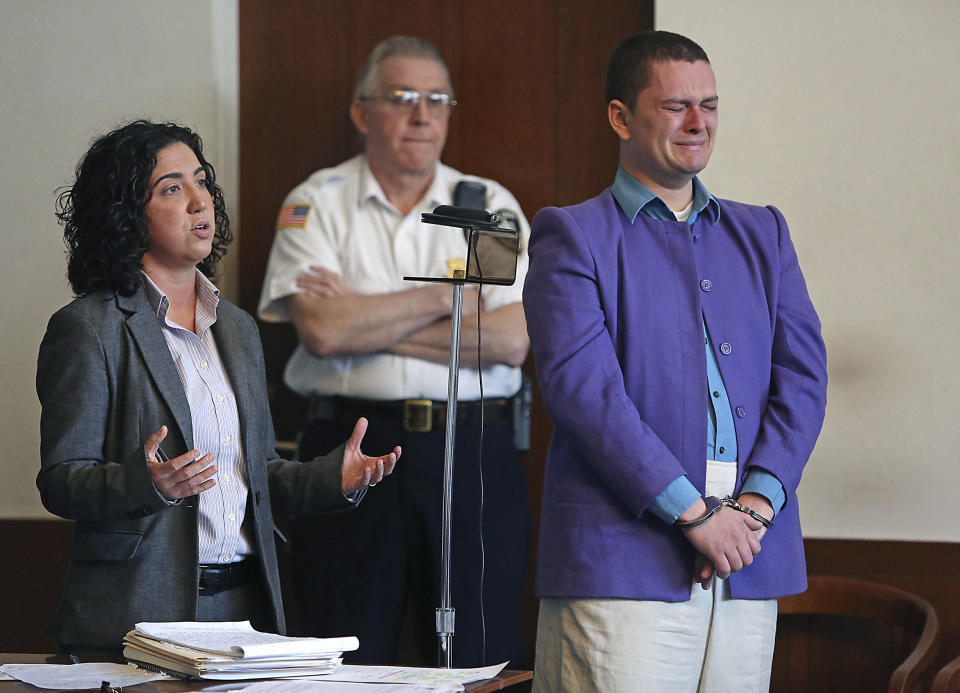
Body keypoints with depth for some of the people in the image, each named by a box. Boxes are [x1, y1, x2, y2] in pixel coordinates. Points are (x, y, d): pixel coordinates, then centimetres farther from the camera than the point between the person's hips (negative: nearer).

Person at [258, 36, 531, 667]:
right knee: (350, 667, 0)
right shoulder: (318, 204, 6)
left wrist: (364, 321, -6)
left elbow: (511, 340, -5)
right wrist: (447, 296, -5)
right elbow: (322, 330, -10)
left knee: (479, 661, 1)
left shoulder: (491, 205, 9)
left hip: (473, 454, 1)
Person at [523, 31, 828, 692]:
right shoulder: (572, 236, 2)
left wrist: (757, 503, -7)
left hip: (751, 563, 5)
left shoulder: (762, 234, 19)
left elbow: (803, 374, 9)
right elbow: (582, 386, -9)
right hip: (622, 557, -4)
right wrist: (694, 511, -14)